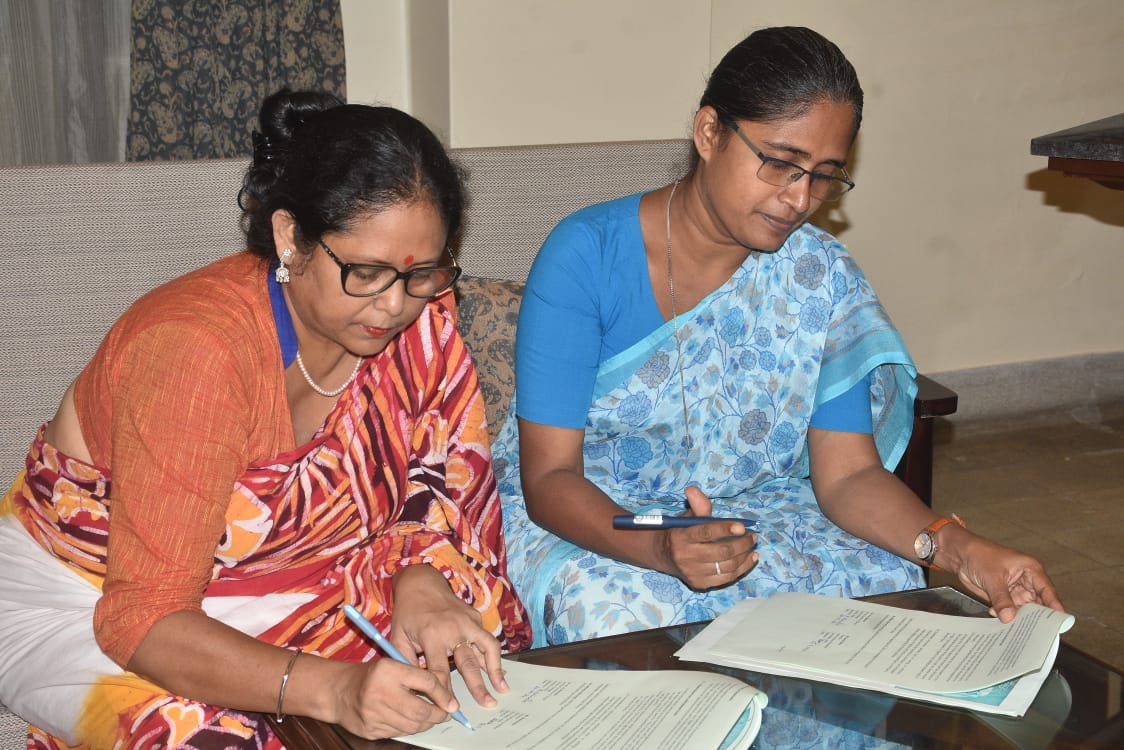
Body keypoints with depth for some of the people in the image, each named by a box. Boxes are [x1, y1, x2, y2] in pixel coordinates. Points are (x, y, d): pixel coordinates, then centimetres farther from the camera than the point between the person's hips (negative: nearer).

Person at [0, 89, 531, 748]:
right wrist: (331, 690, -46)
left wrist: (419, 579, -25)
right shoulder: (199, 350, -31)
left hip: (271, 592, 6)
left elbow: (439, 483, -1)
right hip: (87, 607, -5)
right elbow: (145, 618, -32)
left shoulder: (417, 317, -13)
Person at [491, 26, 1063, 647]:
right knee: (626, 616, -36)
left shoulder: (822, 277, -5)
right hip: (587, 519, -4)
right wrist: (660, 550, -40)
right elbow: (548, 478, -20)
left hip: (754, 511, 4)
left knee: (887, 584, -22)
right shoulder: (587, 255, -17)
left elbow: (849, 474, -7)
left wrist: (958, 549, -27)